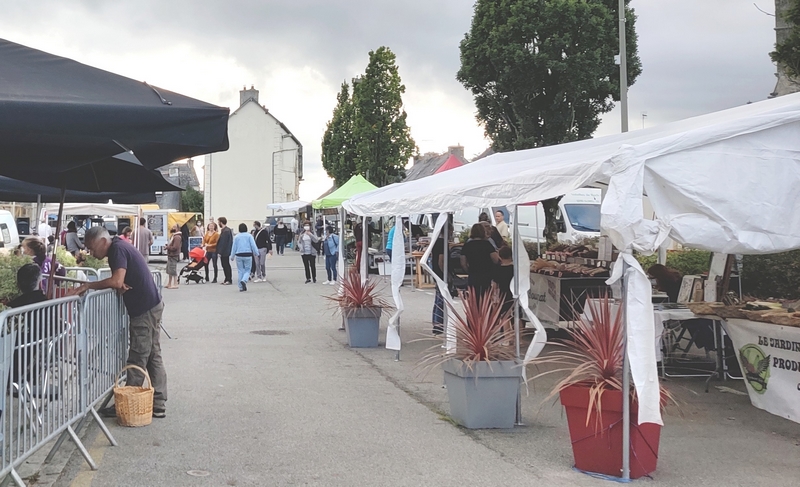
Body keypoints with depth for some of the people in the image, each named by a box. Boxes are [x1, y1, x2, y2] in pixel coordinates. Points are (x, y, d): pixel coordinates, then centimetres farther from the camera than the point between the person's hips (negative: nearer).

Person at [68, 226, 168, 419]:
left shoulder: (118, 249, -16)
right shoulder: (119, 248, 14)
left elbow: (117, 281, -29)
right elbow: (120, 283, 16)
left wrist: (87, 286, -24)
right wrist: (121, 286, -7)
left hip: (144, 310, -10)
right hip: (151, 307, 10)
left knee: (137, 359, -2)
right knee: (153, 357, 11)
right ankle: (158, 405, 14)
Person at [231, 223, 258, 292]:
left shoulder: (236, 237, 2)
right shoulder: (249, 236, -2)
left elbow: (234, 247, 4)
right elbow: (253, 245, -6)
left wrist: (232, 256, 13)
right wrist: (256, 253, 3)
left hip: (239, 255, 2)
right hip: (248, 255, -2)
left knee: (240, 271, 8)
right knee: (247, 270, 6)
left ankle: (241, 287, 8)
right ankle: (244, 280, -22)